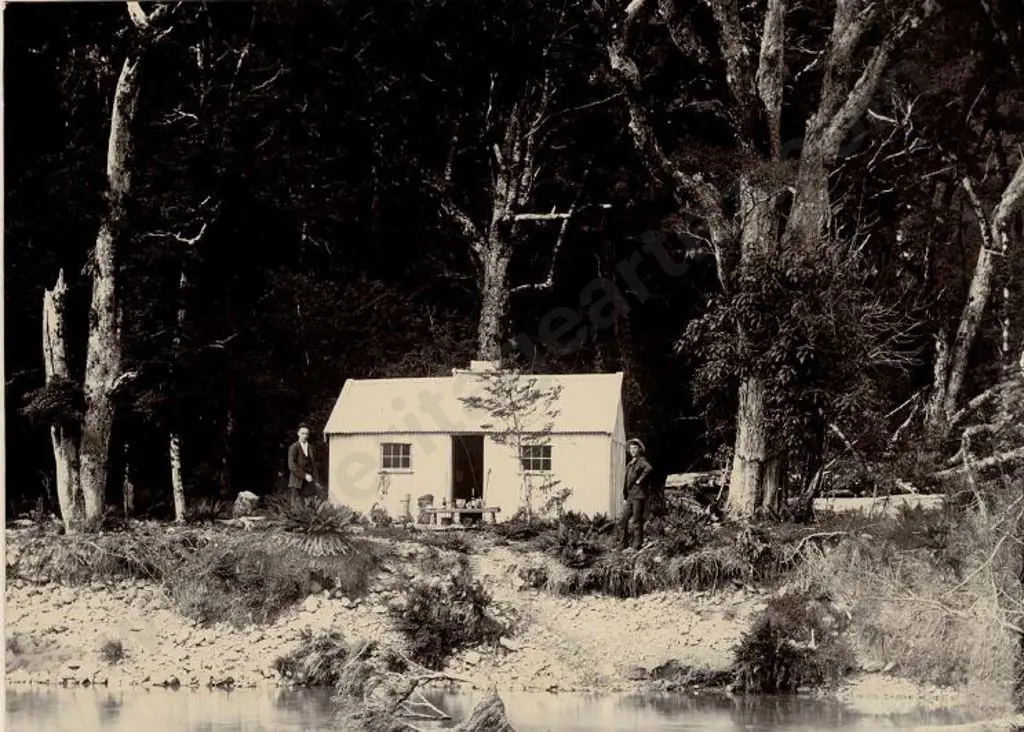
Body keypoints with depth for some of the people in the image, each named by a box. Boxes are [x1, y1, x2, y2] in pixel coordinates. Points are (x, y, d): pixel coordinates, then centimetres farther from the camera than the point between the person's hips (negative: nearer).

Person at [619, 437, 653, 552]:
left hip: (639, 496, -9)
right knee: (623, 522, 7)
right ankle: (624, 546, 12)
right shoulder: (630, 464, 18)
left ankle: (637, 547, -2)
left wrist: (640, 480, -21)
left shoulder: (641, 461, -8)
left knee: (637, 522, -5)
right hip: (630, 497, 9)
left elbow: (649, 468, -30)